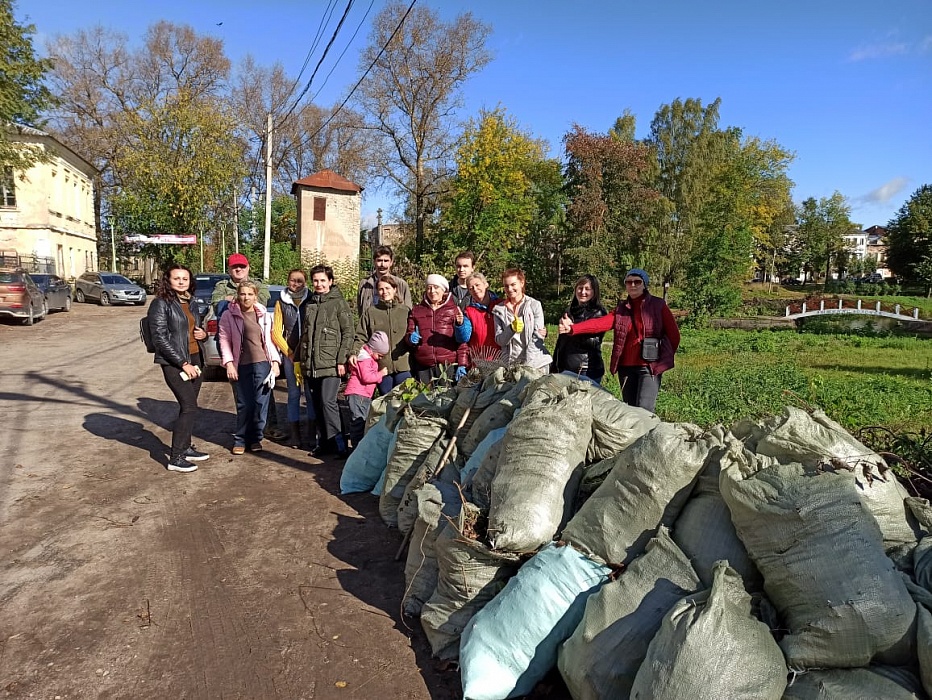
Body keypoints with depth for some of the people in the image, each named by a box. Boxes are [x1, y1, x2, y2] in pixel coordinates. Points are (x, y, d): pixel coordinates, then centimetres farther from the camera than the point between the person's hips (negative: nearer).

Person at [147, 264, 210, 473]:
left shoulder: (191, 304, 13)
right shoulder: (161, 304, -8)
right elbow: (160, 338, -14)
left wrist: (204, 334, 1)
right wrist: (183, 363, -17)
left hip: (195, 360, 7)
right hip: (174, 363, -7)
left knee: (188, 407, 12)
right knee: (190, 408, -11)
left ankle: (186, 448, 25)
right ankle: (175, 458, -3)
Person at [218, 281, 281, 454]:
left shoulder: (264, 315, 8)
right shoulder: (229, 315, 2)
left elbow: (270, 339, 11)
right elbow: (224, 339, 0)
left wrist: (275, 361, 4)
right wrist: (228, 363, -7)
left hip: (262, 364, 1)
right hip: (241, 365, -1)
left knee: (261, 403, 1)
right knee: (244, 404, 0)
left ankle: (256, 438, 16)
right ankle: (240, 440, 15)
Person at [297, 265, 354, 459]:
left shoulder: (339, 303, -2)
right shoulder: (310, 304, 16)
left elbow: (348, 333, -6)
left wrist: (342, 360, -13)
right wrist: (302, 359, 17)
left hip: (331, 363, -6)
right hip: (311, 365, 6)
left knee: (328, 402, -12)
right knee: (317, 404, 9)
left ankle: (337, 443, -3)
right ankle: (324, 442, 19)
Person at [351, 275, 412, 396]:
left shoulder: (405, 311, 7)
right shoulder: (370, 312, 7)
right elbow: (361, 337, 3)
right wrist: (354, 353, -13)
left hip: (403, 365, 0)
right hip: (381, 366, 1)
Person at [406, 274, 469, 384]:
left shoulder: (454, 310, 7)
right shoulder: (416, 311, 15)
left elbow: (461, 340, 3)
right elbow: (408, 333, 20)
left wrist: (462, 365, -5)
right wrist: (411, 338, -4)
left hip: (449, 366, -2)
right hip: (423, 367, 2)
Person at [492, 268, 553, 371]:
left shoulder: (535, 305, 2)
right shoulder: (498, 310, 8)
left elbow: (537, 338, -3)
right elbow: (499, 341, 3)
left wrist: (527, 364, -13)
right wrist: (511, 329, -17)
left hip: (536, 363, -1)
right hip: (510, 364, 1)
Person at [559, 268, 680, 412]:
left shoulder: (658, 305, 1)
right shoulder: (621, 308, 10)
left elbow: (674, 334, 5)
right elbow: (601, 323, -7)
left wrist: (665, 359, 8)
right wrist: (573, 328, -23)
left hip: (649, 367, -4)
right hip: (626, 367, 4)